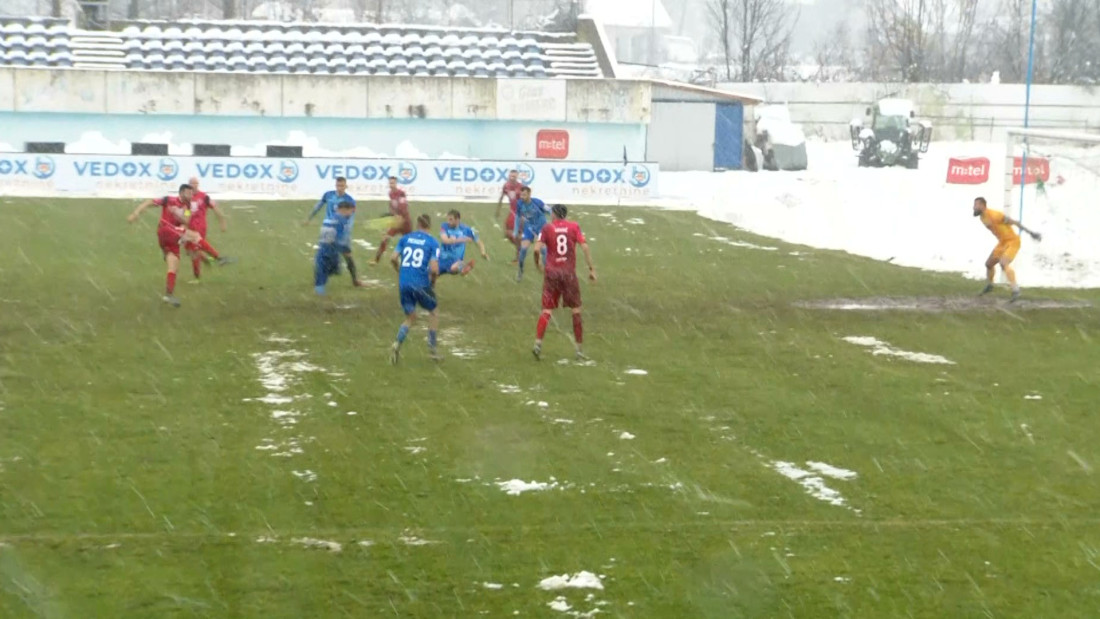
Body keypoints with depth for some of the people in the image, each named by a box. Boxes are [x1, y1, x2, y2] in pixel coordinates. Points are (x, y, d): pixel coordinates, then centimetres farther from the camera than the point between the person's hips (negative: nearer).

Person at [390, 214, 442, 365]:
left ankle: (397, 344, -6)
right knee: (433, 313, 20)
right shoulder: (432, 242, -3)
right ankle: (431, 349, 19)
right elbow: (434, 269, -12)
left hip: (404, 283, 4)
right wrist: (432, 283, 7)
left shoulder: (405, 238, 8)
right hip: (421, 283, -4)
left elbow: (393, 258, 1)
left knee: (410, 317, 18)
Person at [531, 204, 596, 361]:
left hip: (551, 272, 0)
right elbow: (584, 247, -5)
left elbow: (537, 248, -7)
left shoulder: (547, 228, 2)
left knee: (547, 310, 3)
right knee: (576, 310, 9)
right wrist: (591, 268, -1)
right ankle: (580, 349, 11)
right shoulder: (574, 226, 4)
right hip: (569, 272, 0)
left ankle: (538, 343, -13)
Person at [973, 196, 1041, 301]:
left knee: (1004, 264, -29)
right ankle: (989, 285, 45)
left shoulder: (994, 215, -26)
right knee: (989, 264, 19)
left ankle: (1016, 290, -32)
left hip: (1012, 241, -9)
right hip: (1002, 242, 9)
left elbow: (1013, 222, -22)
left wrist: (1030, 232, -21)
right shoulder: (983, 217, 3)